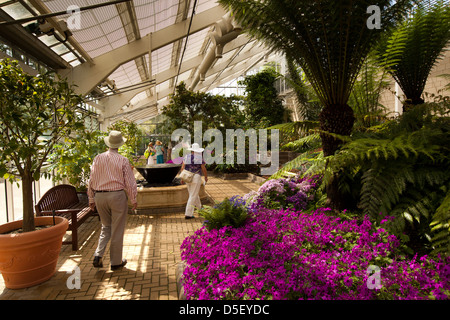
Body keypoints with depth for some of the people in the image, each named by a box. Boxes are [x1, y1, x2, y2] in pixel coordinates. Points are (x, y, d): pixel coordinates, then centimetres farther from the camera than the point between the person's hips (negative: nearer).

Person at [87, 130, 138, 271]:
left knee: (106, 226, 22)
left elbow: (91, 180, 6)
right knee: (117, 230, 7)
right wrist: (133, 200, 4)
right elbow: (130, 182, -5)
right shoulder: (123, 160, -7)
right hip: (117, 195, -4)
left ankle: (98, 255, 9)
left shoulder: (98, 158, 3)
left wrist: (91, 199, 15)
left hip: (100, 196, 4)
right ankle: (116, 262, 17)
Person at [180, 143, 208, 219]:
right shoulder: (200, 158, -8)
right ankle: (188, 214, -3)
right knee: (193, 196, -2)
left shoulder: (186, 157, 3)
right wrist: (206, 177, 10)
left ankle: (200, 208, 38)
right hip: (196, 178, -5)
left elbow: (182, 168, -1)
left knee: (194, 194, 21)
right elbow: (204, 169, -6)